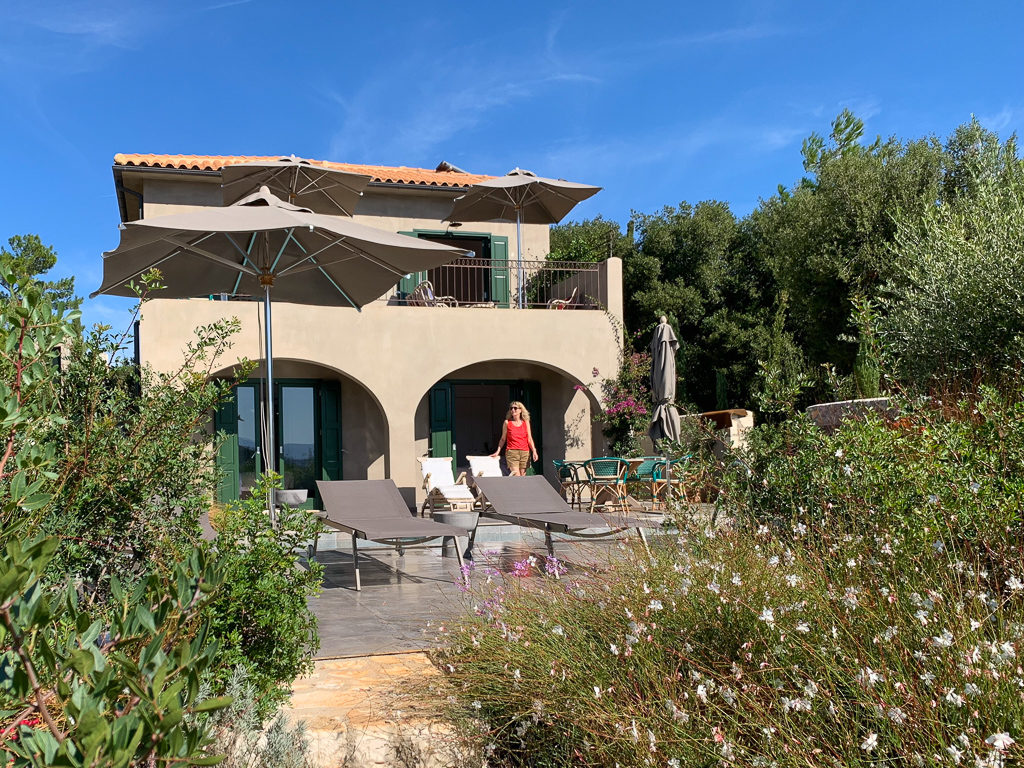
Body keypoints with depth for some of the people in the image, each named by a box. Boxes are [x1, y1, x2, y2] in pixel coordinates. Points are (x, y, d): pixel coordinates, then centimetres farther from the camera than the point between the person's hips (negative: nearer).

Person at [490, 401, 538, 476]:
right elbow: (503, 439, 11)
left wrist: (534, 451, -4)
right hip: (512, 452, -2)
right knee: (516, 477, -15)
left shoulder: (526, 422, 10)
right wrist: (497, 452, 5)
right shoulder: (507, 422, 5)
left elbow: (529, 438, 8)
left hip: (525, 453, 2)